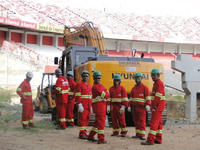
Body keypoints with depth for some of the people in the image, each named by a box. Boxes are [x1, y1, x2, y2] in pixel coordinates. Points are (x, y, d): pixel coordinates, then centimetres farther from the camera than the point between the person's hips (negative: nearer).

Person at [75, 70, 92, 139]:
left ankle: (84, 132, 17)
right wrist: (80, 105, -20)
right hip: (82, 106, -8)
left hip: (88, 106, 8)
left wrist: (90, 106, 18)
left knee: (86, 119, 9)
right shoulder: (79, 84, -7)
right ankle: (81, 134, -4)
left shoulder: (89, 85, 17)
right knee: (82, 118, -7)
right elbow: (77, 96, -13)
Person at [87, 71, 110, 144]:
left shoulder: (101, 86, 20)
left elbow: (107, 93, 14)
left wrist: (105, 95, -4)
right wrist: (106, 94, 4)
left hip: (102, 106, 9)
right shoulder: (95, 87, -10)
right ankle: (101, 139, -6)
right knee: (101, 122, -8)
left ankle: (91, 136, 25)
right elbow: (104, 94, -15)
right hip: (98, 106, -9)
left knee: (97, 122, 16)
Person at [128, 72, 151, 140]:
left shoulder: (144, 87, -2)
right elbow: (131, 98, 19)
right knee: (136, 121, 7)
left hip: (141, 107, -6)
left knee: (142, 121, -9)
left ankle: (142, 135, -9)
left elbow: (148, 97, -8)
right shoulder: (133, 88, 16)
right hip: (134, 107, 6)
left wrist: (148, 105, -19)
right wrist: (129, 106, 12)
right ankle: (138, 134, 13)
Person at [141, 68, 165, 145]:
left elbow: (158, 96, -20)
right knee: (158, 122, 11)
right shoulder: (156, 83, 21)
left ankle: (150, 140, -16)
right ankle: (158, 139, 14)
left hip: (158, 105, -10)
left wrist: (155, 107, -22)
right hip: (156, 106, 10)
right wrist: (152, 106, 18)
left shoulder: (159, 83, -12)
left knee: (154, 122, -13)